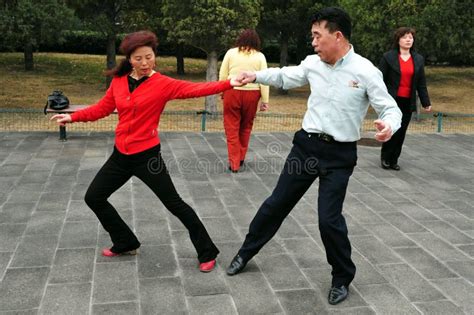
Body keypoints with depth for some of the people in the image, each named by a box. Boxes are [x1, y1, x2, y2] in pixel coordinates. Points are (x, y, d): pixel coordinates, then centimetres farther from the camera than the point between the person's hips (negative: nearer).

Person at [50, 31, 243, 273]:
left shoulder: (163, 84, -11)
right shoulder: (118, 82, 3)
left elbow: (195, 89, -23)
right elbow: (102, 108, 12)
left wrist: (229, 84, -35)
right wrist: (72, 117, 6)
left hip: (147, 155, -6)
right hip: (121, 155, 6)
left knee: (174, 203, -3)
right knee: (94, 197, 15)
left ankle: (207, 253, 12)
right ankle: (125, 244, 31)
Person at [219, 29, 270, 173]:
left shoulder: (231, 53, 2)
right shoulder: (260, 56, 2)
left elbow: (222, 75, 3)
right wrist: (265, 100, 3)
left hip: (232, 93, -1)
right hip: (251, 94, 1)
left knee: (232, 128, 4)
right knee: (246, 127, 18)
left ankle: (234, 162, 2)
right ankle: (241, 158, 26)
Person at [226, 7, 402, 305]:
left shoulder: (366, 71, -12)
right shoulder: (313, 63, 1)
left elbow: (391, 108, -9)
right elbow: (285, 77, 20)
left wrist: (389, 125, -31)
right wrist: (256, 76, 11)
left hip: (340, 155, -4)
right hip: (307, 144, 5)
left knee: (329, 218, -6)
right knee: (277, 203, 14)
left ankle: (342, 278, 21)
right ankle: (246, 252, 34)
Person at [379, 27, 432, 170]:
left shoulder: (418, 59, 11)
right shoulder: (388, 57, -2)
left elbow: (421, 83, 12)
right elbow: (380, 79, -3)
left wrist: (426, 102, 9)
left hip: (408, 102, 4)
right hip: (392, 101, -4)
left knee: (401, 133, 6)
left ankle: (394, 160, 16)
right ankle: (385, 157, 12)